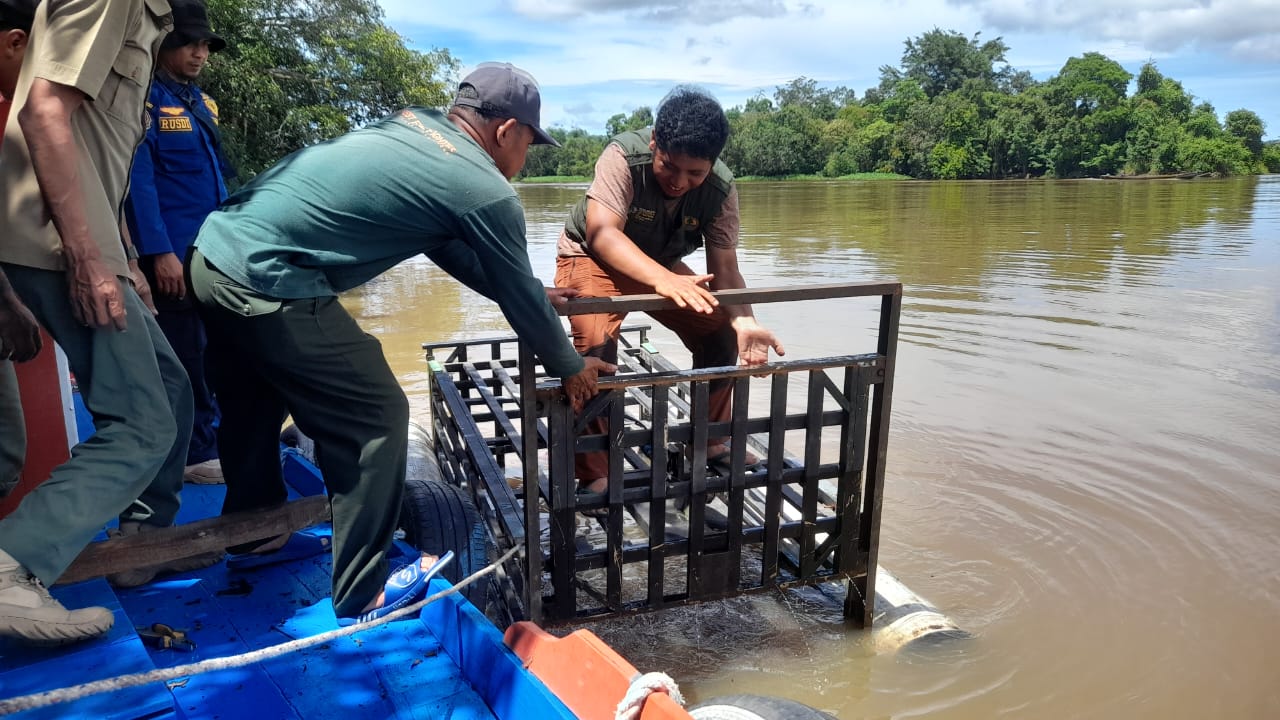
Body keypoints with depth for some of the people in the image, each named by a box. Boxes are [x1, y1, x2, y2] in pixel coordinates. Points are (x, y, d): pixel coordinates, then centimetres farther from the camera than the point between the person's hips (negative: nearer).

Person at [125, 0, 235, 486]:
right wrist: (159, 252, -20)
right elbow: (138, 179, -15)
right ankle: (194, 453, 10)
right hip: (174, 253, -8)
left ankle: (215, 437, 27)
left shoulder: (201, 101, 17)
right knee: (184, 355, 0)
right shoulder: (145, 99, -8)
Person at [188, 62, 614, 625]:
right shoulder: (486, 191, -9)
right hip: (268, 286, -9)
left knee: (255, 404, 26)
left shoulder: (411, 124, 14)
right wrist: (571, 368, 18)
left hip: (216, 250, 10)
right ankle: (362, 595, 11)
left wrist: (532, 292, 30)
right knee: (376, 419, 1)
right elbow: (520, 298, 2)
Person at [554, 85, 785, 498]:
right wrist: (662, 279, -60)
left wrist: (743, 321, -42)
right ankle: (592, 477, -16)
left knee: (721, 336, -2)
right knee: (597, 350, -28)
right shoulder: (623, 157, -32)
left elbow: (724, 268, -21)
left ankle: (712, 443, 20)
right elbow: (601, 232, -44)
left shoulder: (720, 189, -20)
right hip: (593, 259, -5)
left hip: (663, 263, 5)